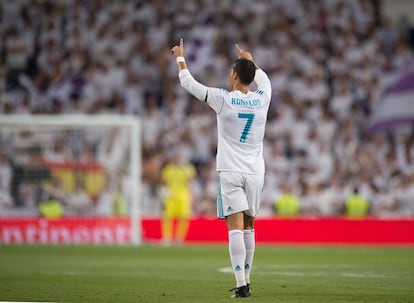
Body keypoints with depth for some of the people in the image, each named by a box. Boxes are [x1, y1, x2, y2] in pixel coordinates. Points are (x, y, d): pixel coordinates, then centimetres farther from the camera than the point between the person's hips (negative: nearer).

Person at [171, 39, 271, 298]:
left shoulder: (223, 99, -7)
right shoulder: (262, 100, 3)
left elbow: (189, 84, 2)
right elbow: (264, 79, 28)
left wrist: (180, 58, 18)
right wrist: (250, 60, 44)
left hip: (231, 172, -4)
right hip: (256, 172, 4)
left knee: (236, 228, -10)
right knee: (249, 228, 13)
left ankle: (241, 284, -19)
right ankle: (246, 282, 18)